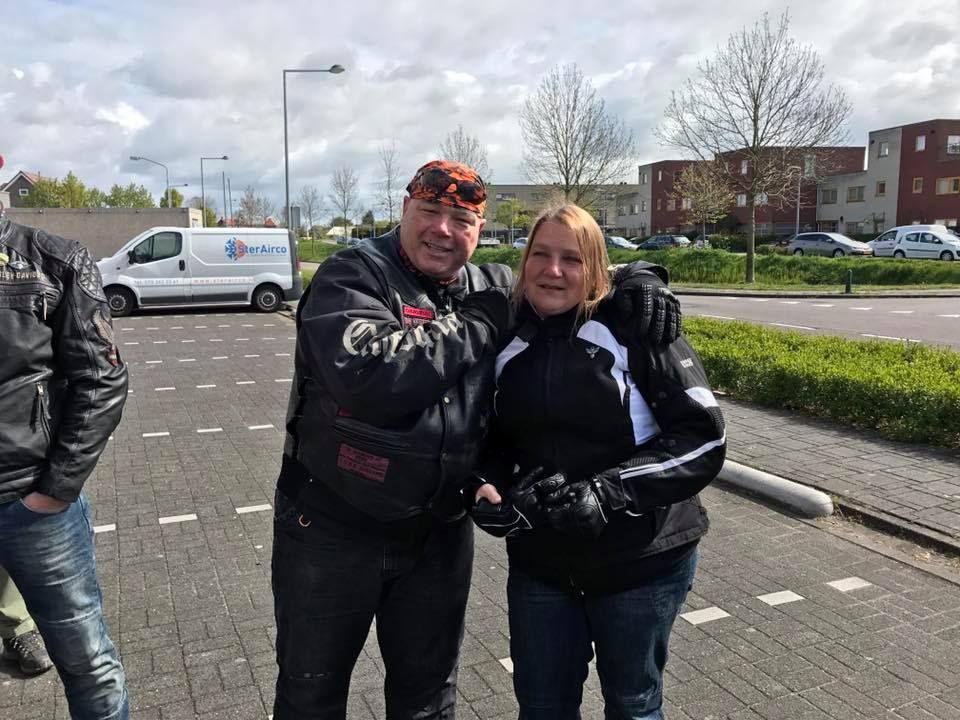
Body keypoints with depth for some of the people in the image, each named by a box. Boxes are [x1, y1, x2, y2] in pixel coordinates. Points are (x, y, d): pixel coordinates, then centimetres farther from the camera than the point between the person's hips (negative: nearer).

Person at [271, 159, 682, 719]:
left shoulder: (493, 288, 1)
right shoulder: (353, 275, -14)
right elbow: (365, 374, -33)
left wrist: (637, 282, -6)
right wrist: (476, 326, -23)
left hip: (441, 533, 4)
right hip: (332, 528, -4)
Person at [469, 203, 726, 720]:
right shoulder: (506, 338, 0)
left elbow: (703, 435, -15)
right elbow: (492, 438, 10)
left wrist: (609, 493, -24)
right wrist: (485, 486, -11)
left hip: (640, 561, -3)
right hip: (539, 563, 4)